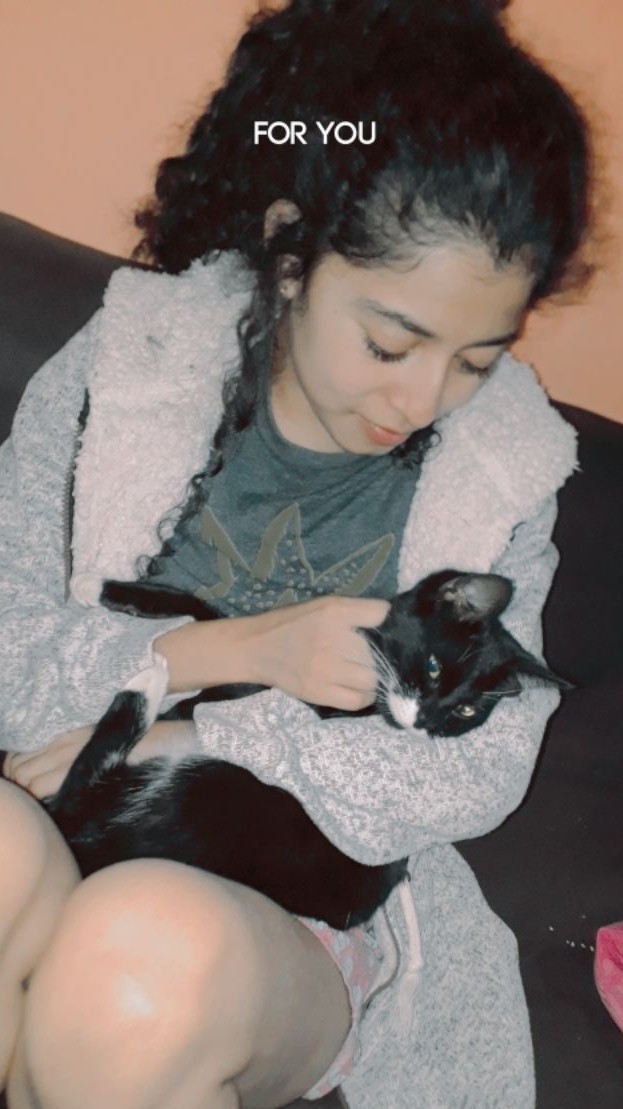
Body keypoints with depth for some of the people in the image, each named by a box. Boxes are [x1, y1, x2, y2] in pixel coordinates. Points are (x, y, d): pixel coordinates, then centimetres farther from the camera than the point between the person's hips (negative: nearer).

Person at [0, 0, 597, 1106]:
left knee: (150, 944, -34)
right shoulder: (123, 364, -3)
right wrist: (236, 651, -17)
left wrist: (169, 742, -14)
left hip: (314, 919, 0)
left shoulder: (503, 473, -1)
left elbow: (478, 773, -6)